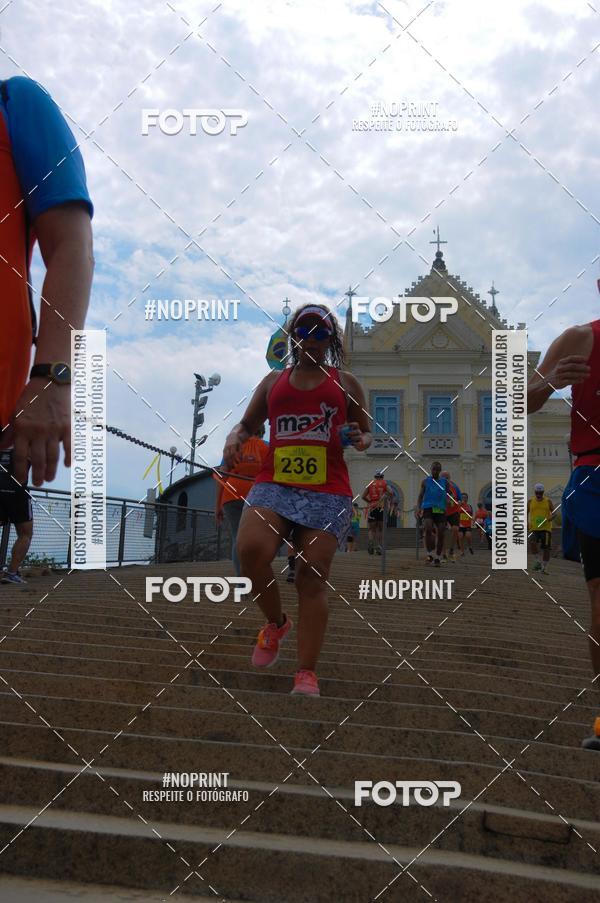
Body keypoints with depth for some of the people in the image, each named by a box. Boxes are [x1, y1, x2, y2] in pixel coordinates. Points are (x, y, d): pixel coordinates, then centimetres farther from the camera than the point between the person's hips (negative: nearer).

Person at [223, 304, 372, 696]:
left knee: (312, 577, -7)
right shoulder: (273, 381, 19)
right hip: (274, 483, 1)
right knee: (250, 549, -24)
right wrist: (235, 437, 3)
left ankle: (307, 674, -3)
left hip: (327, 492, -1)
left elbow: (366, 432, 20)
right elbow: (248, 423, 26)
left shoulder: (346, 382, 15)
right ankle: (276, 623, 6)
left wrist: (360, 440, -4)